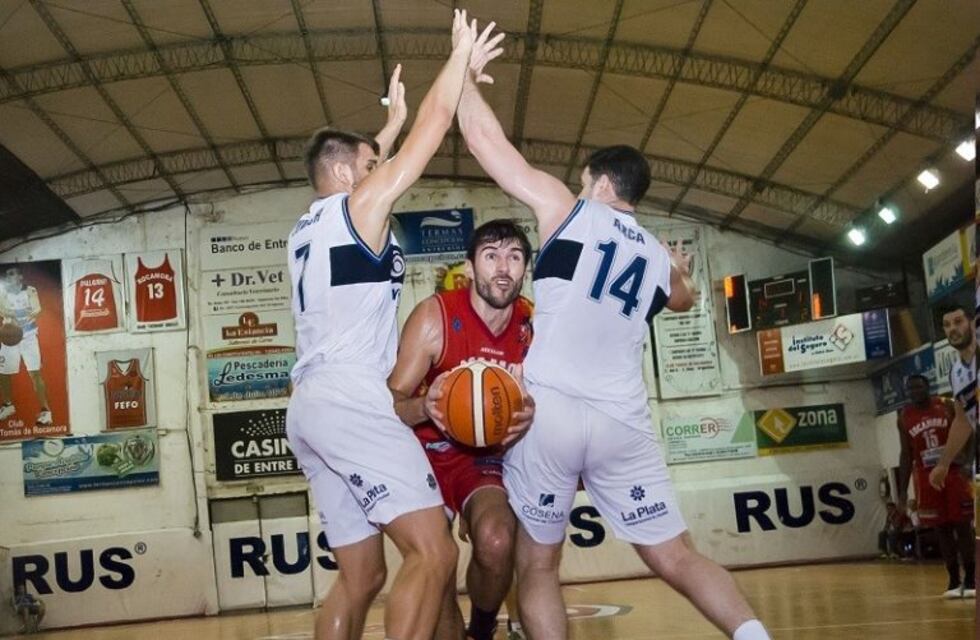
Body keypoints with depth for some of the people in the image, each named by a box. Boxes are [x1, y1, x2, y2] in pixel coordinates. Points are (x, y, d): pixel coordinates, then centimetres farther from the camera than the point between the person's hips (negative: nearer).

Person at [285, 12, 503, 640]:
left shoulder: (308, 226, 23)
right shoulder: (360, 204, 1)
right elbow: (435, 126, 3)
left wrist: (393, 119, 49)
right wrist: (462, 53, 15)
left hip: (312, 408, 10)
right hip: (353, 402, -10)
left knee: (360, 575, 12)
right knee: (433, 553, -16)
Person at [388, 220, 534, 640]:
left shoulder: (533, 327, -9)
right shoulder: (434, 317, -18)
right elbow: (390, 403, -15)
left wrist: (531, 418, -21)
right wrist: (424, 407, -39)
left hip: (486, 455, 2)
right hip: (427, 452, -1)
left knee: (496, 541, -25)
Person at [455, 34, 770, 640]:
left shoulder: (568, 209, 7)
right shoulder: (658, 256, 20)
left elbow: (486, 139, 6)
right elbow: (683, 298, 45)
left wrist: (466, 73, 23)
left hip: (551, 409, -3)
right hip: (623, 421, 4)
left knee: (538, 565, 8)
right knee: (676, 557, 12)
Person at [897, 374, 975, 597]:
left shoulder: (947, 406, -2)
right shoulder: (904, 417, 4)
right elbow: (907, 454, 8)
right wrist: (903, 489, 4)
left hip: (954, 472, -2)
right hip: (926, 477, 2)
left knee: (963, 526, -3)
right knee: (942, 529, 4)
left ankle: (970, 580, 1)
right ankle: (954, 581, 10)